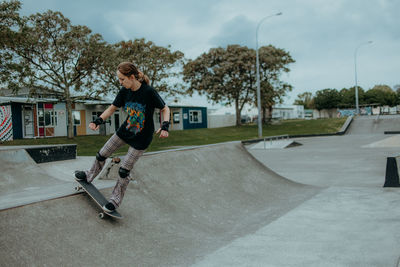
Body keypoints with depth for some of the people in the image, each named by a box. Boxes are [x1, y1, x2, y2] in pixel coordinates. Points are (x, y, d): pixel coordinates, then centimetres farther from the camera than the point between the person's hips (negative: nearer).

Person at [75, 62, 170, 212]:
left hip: (141, 138, -6)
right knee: (101, 155, 13)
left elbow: (165, 109, -13)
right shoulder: (124, 91, -8)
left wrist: (165, 126, -27)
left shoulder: (149, 92, -24)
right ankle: (89, 176, 43)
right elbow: (112, 108, 2)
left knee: (124, 171, -2)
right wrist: (98, 121, -13)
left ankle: (116, 200, 20)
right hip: (125, 131, 6)